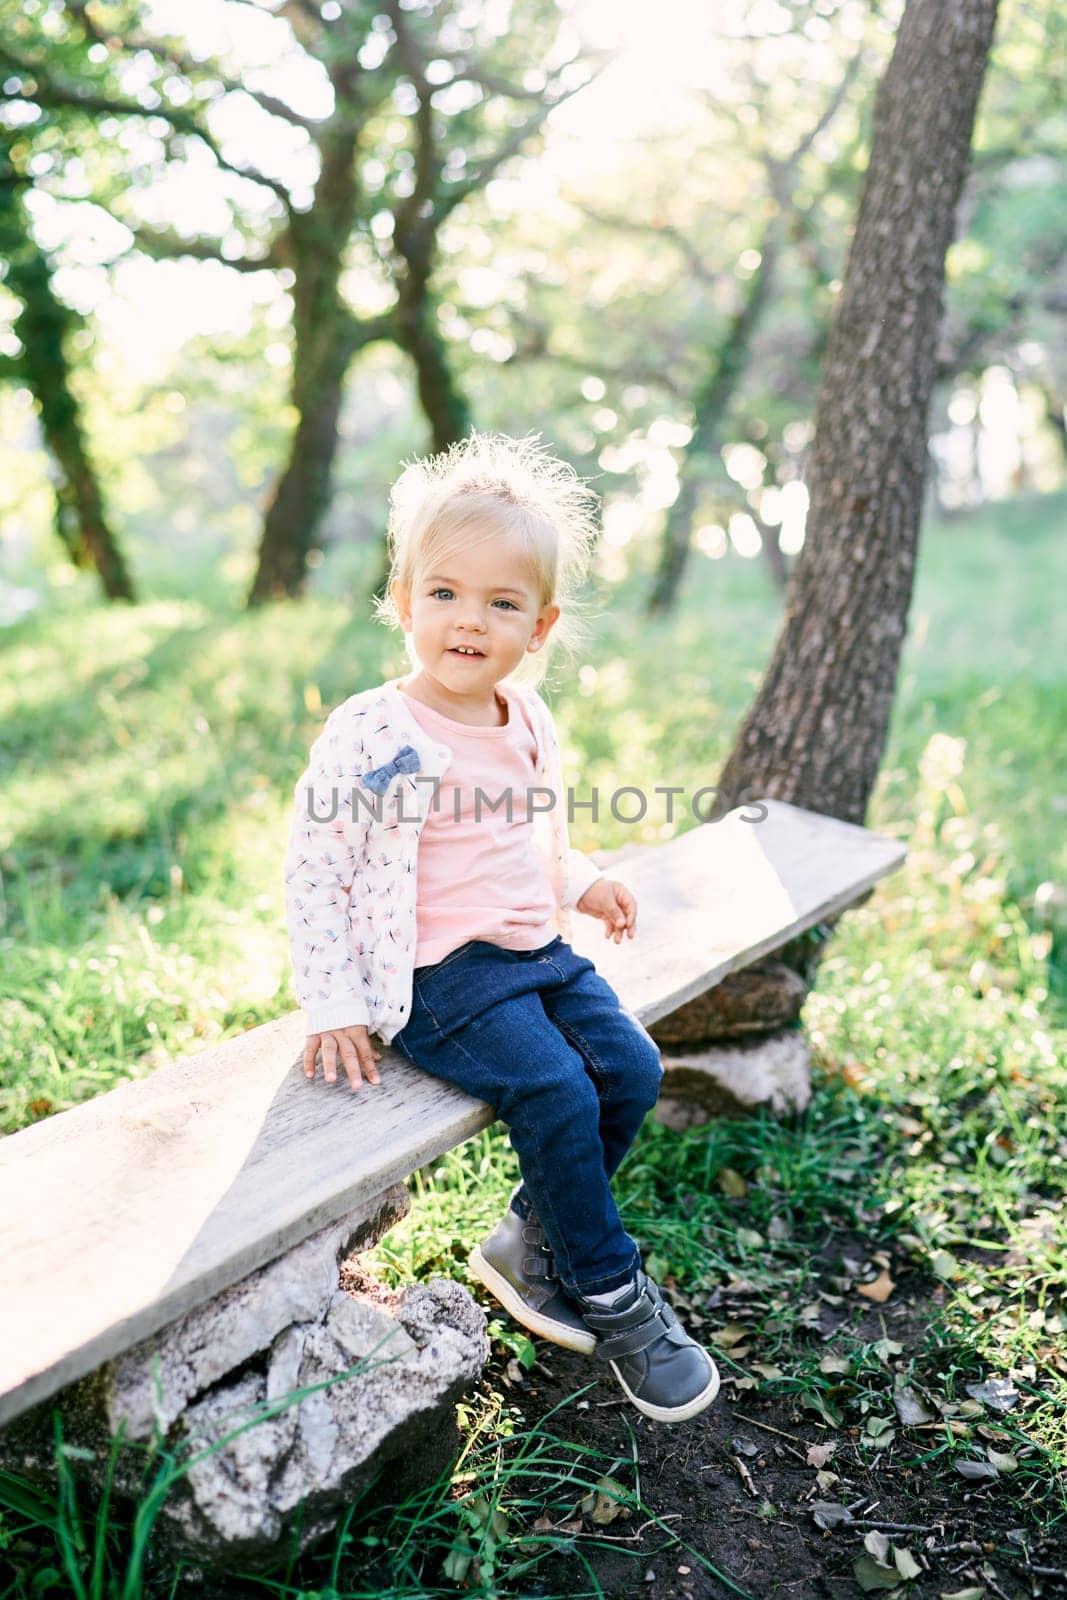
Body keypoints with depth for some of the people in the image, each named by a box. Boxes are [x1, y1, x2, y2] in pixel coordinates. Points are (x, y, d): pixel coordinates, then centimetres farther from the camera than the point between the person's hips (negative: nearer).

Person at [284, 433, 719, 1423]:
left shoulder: (529, 722, 7)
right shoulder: (372, 735, -14)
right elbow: (314, 869, -11)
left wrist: (581, 883, 8)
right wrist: (333, 1006, -14)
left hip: (539, 952, 7)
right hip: (438, 973, -7)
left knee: (630, 1068, -7)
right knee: (556, 1093, -21)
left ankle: (529, 1245, 13)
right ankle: (611, 1297, 2)